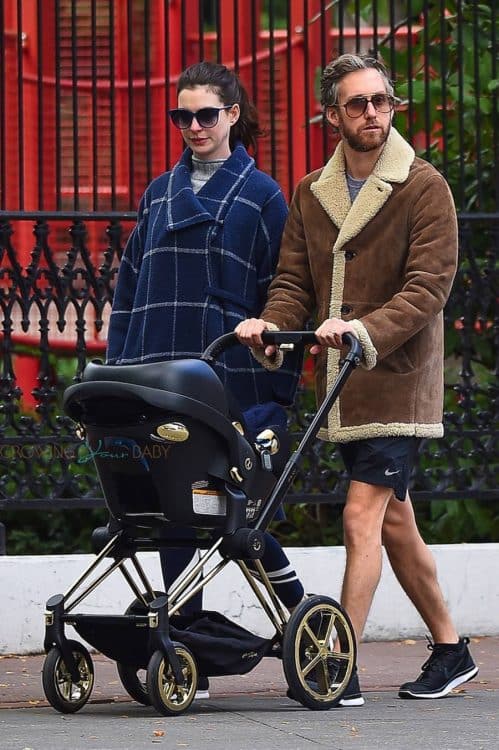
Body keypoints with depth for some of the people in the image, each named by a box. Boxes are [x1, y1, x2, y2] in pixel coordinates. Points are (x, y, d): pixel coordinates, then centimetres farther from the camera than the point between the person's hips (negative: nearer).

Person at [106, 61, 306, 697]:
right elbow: (130, 284, 18)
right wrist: (117, 369, 8)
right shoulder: (159, 194, 16)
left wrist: (279, 391, -5)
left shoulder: (261, 195, 4)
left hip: (233, 379, -4)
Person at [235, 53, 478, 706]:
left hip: (397, 378, -6)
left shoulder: (424, 187, -7)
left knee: (362, 515, -14)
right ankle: (451, 649, 26)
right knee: (395, 523, 13)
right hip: (342, 383, 6)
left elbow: (428, 286, -15)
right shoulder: (311, 193, 11)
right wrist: (271, 325, -13)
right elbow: (295, 279, 9)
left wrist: (365, 330, -29)